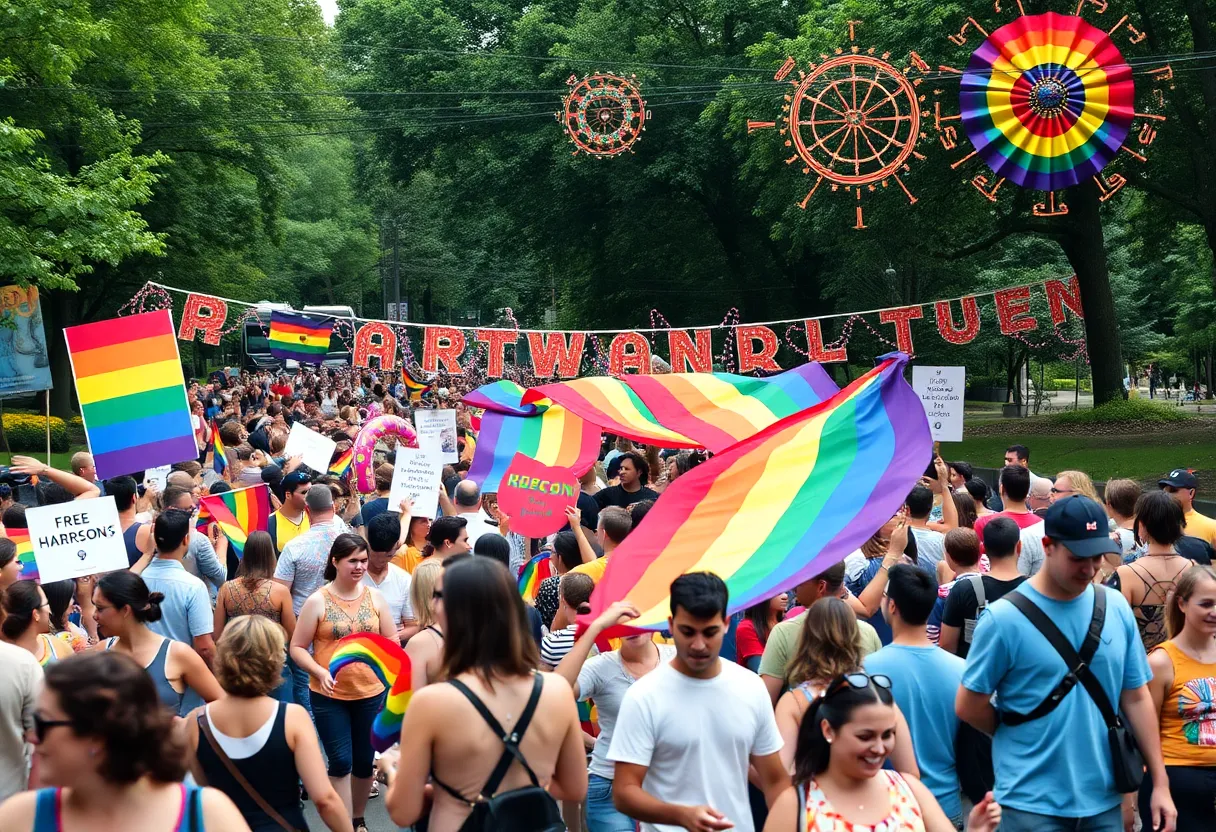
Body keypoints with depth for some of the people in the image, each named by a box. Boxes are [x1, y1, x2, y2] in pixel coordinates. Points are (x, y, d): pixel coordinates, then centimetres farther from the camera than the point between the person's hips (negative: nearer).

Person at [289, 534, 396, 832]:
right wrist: (320, 672, -22)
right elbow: (297, 648, -6)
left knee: (364, 760, 15)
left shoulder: (375, 597, 2)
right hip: (329, 696, -3)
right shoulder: (317, 601, -8)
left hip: (370, 693, 3)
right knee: (341, 762, -4)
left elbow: (392, 639, 8)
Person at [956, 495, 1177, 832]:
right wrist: (1021, 739, 5)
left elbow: (1136, 697, 7)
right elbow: (968, 707, -7)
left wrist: (1160, 782, 5)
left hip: (1104, 799, 4)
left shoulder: (1116, 607, 2)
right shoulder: (1005, 617, -12)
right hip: (1032, 802, -4)